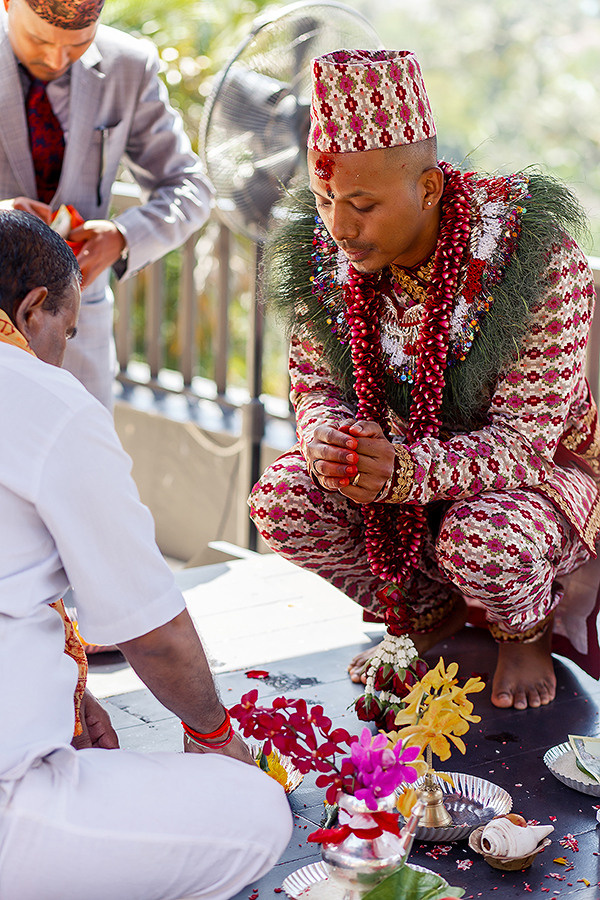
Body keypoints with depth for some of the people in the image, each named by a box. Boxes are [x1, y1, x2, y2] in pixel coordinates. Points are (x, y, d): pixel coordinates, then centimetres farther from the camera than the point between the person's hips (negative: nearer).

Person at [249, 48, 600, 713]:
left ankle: (525, 631, 3)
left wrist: (405, 469, -47)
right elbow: (314, 382, -3)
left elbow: (525, 437, -28)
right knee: (279, 501, -20)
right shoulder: (321, 252, -13)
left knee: (483, 540, -38)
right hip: (391, 458, 5)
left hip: (538, 471, -5)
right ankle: (428, 611, 8)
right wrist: (325, 437, -29)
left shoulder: (538, 259, -28)